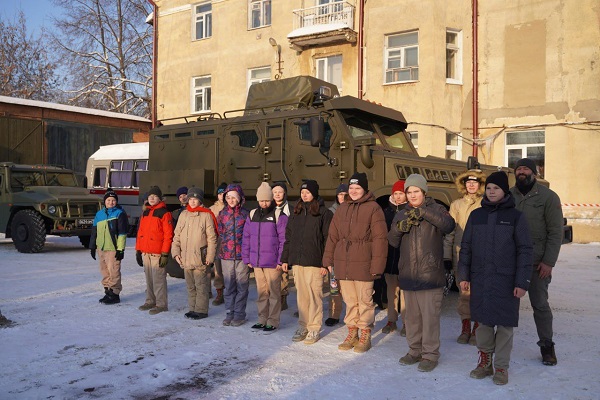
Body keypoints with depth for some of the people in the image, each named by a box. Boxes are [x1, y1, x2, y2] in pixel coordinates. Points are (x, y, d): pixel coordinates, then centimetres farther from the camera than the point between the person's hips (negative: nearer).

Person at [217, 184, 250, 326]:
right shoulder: (222, 214, 8)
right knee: (229, 286, 9)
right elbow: (220, 233, 14)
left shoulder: (245, 214, 0)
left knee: (242, 286, 2)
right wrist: (227, 244, 6)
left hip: (242, 255, -3)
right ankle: (230, 313, 18)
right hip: (226, 254, 3)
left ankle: (239, 314, 10)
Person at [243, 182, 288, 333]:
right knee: (261, 292, 14)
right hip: (256, 262, 5)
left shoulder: (279, 216, -7)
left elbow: (284, 240, -10)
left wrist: (281, 260, -14)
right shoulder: (252, 215, 9)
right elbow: (246, 238, 12)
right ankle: (262, 319, 24)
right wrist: (246, 258, 8)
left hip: (272, 262, -5)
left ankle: (273, 321, 12)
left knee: (274, 292, 4)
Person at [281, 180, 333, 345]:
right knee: (301, 295, 11)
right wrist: (285, 259, 11)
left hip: (314, 262, -5)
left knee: (314, 295, 0)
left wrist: (326, 263, -12)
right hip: (297, 261, 5)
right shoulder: (296, 213, 14)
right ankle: (303, 326, 21)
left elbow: (328, 238, -7)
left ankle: (314, 329, 10)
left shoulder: (324, 213, -3)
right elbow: (288, 237, 16)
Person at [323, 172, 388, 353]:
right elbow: (332, 235, 14)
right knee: (349, 301, 13)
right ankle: (352, 333, 25)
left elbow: (379, 238, -10)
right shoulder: (342, 208, 13)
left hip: (363, 263, -5)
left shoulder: (373, 208, -5)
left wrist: (377, 265, -14)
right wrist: (329, 260, 9)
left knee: (365, 301, 3)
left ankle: (365, 335, 17)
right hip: (343, 263, 5)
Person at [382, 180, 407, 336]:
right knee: (391, 290, 12)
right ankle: (391, 321, 21)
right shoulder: (387, 211, 10)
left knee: (405, 291, 0)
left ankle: (406, 322, 11)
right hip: (389, 257, 5)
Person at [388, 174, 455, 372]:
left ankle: (430, 354, 9)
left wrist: (424, 212, -28)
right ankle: (415, 350, 27)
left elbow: (449, 225, -21)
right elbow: (392, 242, 10)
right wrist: (399, 228, -11)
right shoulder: (402, 214, 13)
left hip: (430, 274, -5)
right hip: (408, 275, 5)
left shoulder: (435, 209, -1)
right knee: (412, 316, 14)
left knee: (430, 316, -3)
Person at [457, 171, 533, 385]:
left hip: (506, 280, -2)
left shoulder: (516, 216, -1)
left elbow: (525, 251, -3)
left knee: (504, 324, 5)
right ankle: (485, 361, 24)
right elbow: (466, 247, 10)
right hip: (480, 279, 2)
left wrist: (522, 282, -9)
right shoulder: (476, 215, 7)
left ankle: (501, 366, 18)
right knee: (484, 321, 9)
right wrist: (463, 275, 5)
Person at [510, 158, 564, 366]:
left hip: (537, 263, -3)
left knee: (540, 304, 4)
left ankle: (546, 345, 19)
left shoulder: (548, 197, -4)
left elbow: (556, 232, -6)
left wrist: (548, 262, -12)